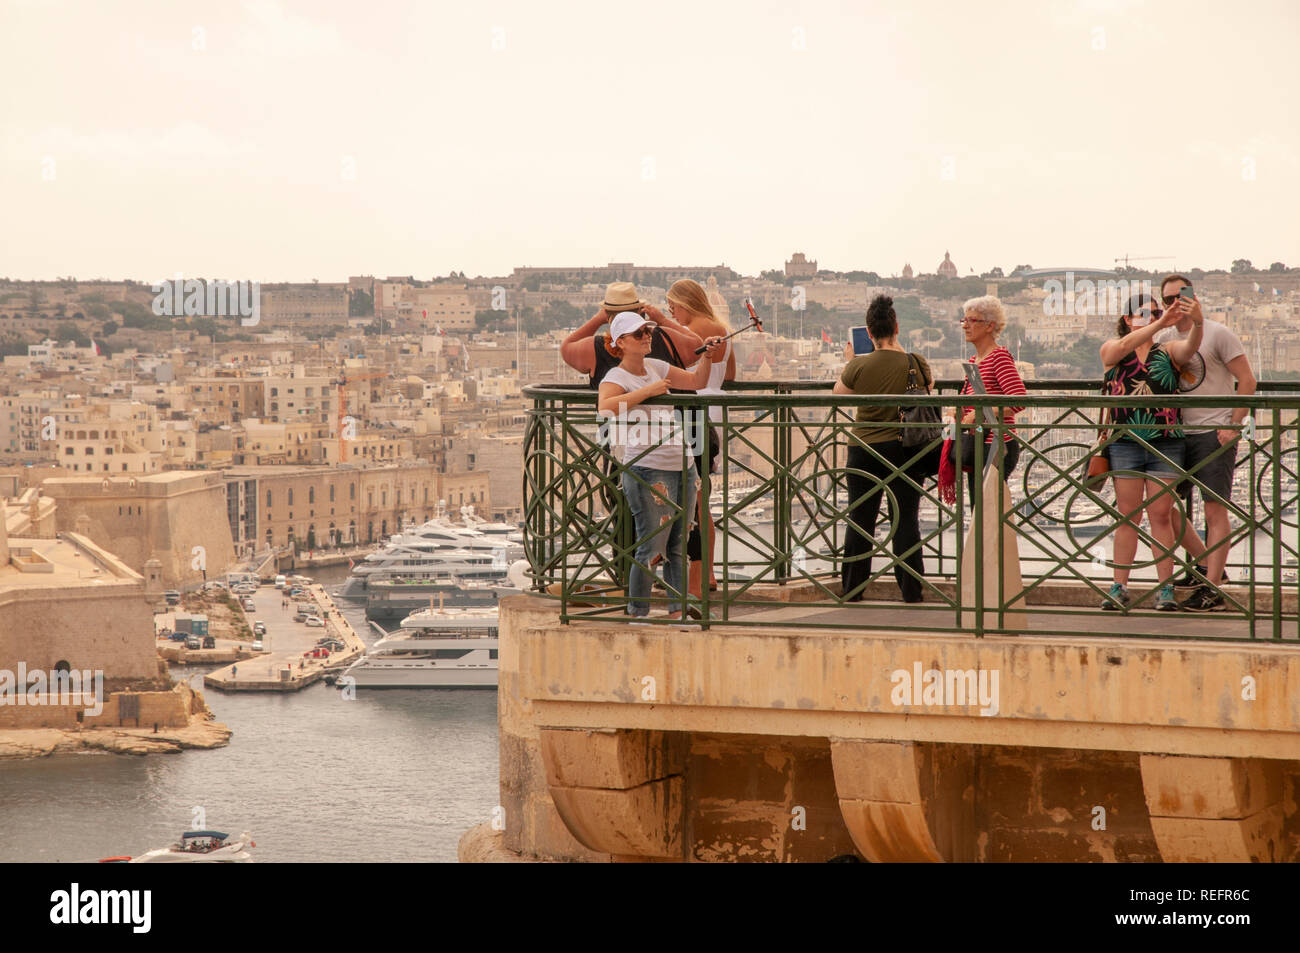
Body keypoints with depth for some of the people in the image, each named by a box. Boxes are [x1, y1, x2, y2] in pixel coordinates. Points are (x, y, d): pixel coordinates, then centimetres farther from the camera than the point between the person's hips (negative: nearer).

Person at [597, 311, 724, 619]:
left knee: (677, 546, 9)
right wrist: (648, 390, -26)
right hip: (648, 469, -7)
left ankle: (677, 612, 14)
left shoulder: (655, 367, 14)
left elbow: (695, 382, 26)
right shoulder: (617, 377, -7)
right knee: (651, 547, -8)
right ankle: (638, 615, 0)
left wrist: (707, 357, 7)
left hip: (681, 466, 7)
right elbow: (605, 408, -28)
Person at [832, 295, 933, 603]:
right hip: (904, 448, 0)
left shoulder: (858, 366, -10)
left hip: (864, 448, 0)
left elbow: (838, 393, 7)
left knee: (860, 519, 8)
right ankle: (911, 589, 7)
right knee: (906, 518, 7)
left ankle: (851, 590, 14)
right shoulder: (915, 363, -8)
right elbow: (930, 384, 14)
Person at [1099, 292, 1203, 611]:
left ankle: (1165, 588, 2)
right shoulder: (1111, 350, 6)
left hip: (1165, 444, 0)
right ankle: (1120, 588, 8)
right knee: (1127, 515, 3)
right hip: (1125, 443, 0)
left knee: (1161, 515, 0)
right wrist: (1161, 324, -29)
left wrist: (1197, 324, -34)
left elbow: (1189, 348, -12)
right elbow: (1125, 346, -16)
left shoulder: (1168, 352, 9)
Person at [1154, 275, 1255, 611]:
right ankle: (1205, 564, 23)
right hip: (1179, 433, 7)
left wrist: (1234, 426, -14)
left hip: (1214, 432, -7)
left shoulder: (1218, 334, -5)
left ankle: (1212, 589, -9)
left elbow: (1247, 381, -7)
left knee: (1215, 509, -9)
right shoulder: (1162, 339, 11)